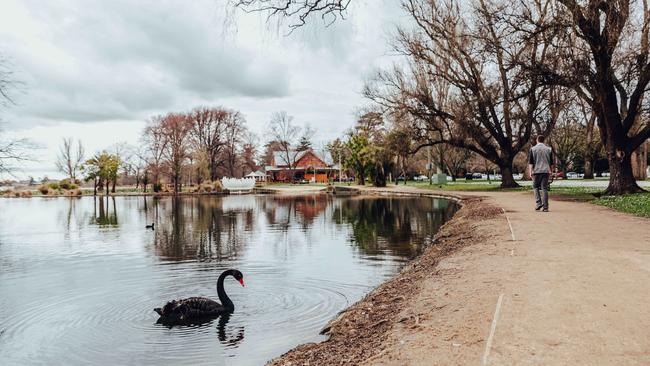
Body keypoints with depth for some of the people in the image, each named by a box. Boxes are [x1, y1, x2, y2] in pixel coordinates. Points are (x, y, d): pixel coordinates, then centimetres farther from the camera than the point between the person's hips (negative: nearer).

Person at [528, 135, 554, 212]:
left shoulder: (532, 149, 2)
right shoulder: (549, 149, 10)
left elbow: (530, 162, -4)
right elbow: (551, 163, 13)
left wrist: (530, 172, -4)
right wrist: (551, 171, 21)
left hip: (537, 171, -2)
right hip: (546, 171, 2)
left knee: (536, 187, 12)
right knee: (545, 188, 2)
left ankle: (538, 203, -3)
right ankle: (545, 207, 1)